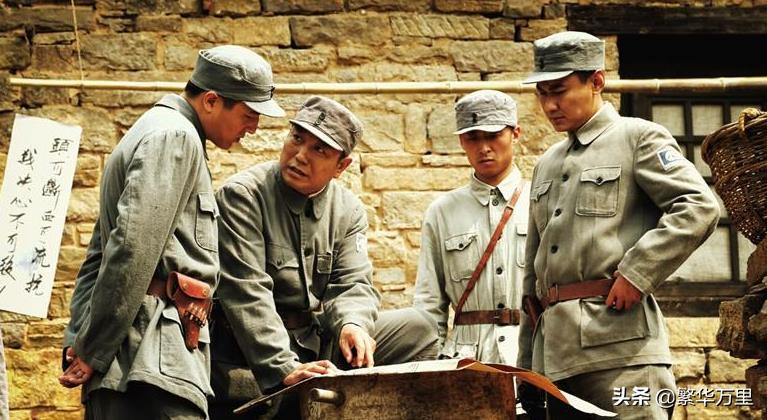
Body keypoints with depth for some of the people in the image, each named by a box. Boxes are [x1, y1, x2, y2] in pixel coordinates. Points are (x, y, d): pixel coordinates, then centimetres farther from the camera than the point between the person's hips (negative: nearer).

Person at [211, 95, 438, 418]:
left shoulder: (348, 210, 7)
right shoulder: (242, 196, -12)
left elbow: (352, 283, 1)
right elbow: (247, 295, -21)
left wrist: (352, 323, -25)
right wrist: (286, 370, -31)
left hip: (321, 341, 6)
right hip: (254, 356, -6)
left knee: (417, 327, -3)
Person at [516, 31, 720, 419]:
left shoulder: (639, 137, 4)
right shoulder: (546, 166, 23)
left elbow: (699, 207, -10)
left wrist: (636, 273, -14)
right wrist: (526, 366, 19)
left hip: (619, 343, -7)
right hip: (555, 354, 7)